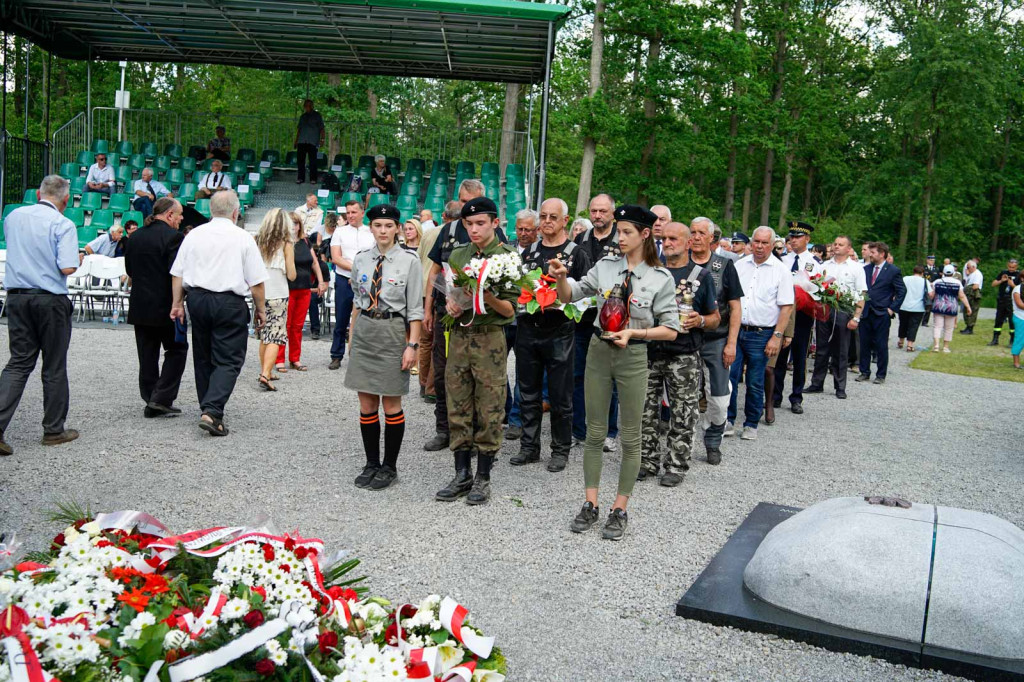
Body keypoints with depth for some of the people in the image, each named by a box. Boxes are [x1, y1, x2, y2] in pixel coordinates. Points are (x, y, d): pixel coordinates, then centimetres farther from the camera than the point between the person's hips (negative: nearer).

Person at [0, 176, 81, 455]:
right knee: (54, 367, 7)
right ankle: (54, 430, 16)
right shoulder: (63, 224, -11)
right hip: (50, 299, -5)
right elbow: (67, 268, -18)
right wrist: (78, 257, 1)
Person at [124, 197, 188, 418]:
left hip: (139, 306, 7)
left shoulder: (136, 236, 9)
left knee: (147, 355, 11)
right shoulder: (173, 236, -13)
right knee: (177, 349, 7)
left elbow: (128, 268, 17)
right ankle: (161, 398, 0)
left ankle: (151, 402, 15)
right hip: (164, 306, -7)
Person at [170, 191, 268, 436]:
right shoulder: (243, 238, -4)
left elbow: (177, 274, 8)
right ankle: (212, 411, -17)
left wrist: (178, 303, 13)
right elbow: (256, 281, -4)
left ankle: (209, 409, 27)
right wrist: (260, 309, 5)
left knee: (203, 358, 17)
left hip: (197, 299, 5)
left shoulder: (194, 234, 7)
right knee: (228, 361, -2)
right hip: (230, 303, -5)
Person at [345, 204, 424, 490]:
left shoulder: (409, 261, -6)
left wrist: (412, 345, -11)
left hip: (393, 332, -4)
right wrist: (353, 335, 17)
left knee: (391, 404, 3)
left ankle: (389, 467, 16)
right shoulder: (360, 260, 7)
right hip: (364, 331, 4)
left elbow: (415, 309, -6)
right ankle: (371, 464, 20)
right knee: (366, 404, 8)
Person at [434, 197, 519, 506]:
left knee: (488, 412, 2)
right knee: (458, 408, 9)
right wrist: (450, 304, -2)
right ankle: (462, 474, 20)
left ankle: (483, 477, 14)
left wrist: (489, 298, -25)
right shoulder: (457, 255, 10)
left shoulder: (508, 256, -4)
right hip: (459, 337, 5)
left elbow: (510, 310, -7)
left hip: (490, 339, -4)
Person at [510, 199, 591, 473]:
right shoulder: (528, 252, 13)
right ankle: (529, 447, 22)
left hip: (559, 333, -4)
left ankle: (561, 450, 15)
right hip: (527, 329, 5)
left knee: (560, 396, 3)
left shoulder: (577, 254, -1)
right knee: (528, 393, 11)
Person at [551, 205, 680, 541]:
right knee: (595, 432, 9)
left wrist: (633, 332, -17)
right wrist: (562, 278, -17)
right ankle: (590, 504, 19)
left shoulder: (661, 278, -6)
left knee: (630, 437, 5)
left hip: (633, 356, -2)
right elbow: (570, 296, 3)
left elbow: (670, 330, -4)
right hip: (598, 350, 3)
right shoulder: (606, 266, 2)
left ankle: (620, 510, 17)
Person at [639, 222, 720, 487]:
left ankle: (676, 465, 13)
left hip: (684, 355, -2)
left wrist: (700, 321, -12)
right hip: (650, 351, 3)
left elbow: (715, 318, 8)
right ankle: (647, 461, 18)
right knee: (646, 409, 6)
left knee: (683, 413, 2)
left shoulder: (701, 276, 5)